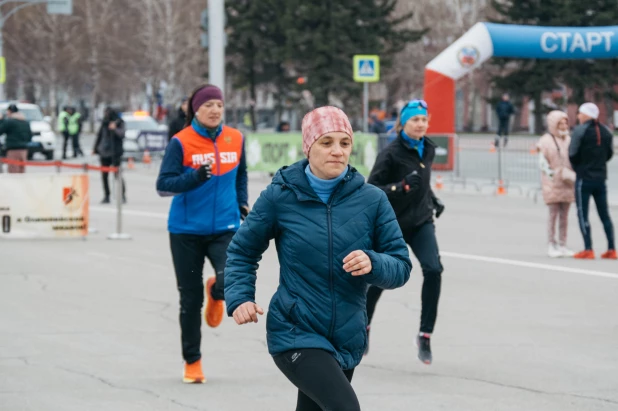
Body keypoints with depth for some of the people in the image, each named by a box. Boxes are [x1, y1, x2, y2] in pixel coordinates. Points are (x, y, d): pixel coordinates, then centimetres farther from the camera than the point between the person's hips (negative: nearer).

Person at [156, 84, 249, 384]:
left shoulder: (235, 139, 4)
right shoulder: (181, 142, -8)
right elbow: (163, 185, -13)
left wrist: (242, 203, 12)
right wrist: (197, 177, -26)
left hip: (225, 228, 2)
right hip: (187, 231, -2)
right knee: (190, 298, 5)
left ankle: (216, 292, 17)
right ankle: (192, 362, 21)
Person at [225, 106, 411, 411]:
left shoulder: (371, 200, -1)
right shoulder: (280, 196, -6)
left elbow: (401, 267, 1)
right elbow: (242, 251, 6)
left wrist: (373, 264, -20)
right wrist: (239, 299, -9)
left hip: (347, 340, 4)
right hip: (295, 333, -4)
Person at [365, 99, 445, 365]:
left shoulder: (428, 150, 2)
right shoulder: (391, 154, -18)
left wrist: (432, 200, 10)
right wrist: (401, 187, -33)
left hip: (421, 223, 4)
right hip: (393, 225, -4)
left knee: (433, 270, -18)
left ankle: (425, 335, -12)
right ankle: (363, 325, 37)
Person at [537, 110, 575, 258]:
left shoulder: (568, 140, 12)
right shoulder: (546, 141, -5)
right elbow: (543, 163, -8)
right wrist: (553, 176, -16)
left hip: (567, 184, 5)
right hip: (552, 184, -5)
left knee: (564, 215, 6)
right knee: (553, 214, -4)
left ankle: (562, 245, 11)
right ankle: (552, 246, 1)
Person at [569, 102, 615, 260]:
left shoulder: (580, 130, -12)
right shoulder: (606, 132, 6)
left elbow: (573, 154, -11)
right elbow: (609, 154, 10)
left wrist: (578, 168, 8)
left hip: (584, 178, -6)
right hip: (601, 179, 6)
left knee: (583, 214, 0)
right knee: (605, 215, 11)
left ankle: (588, 250, -5)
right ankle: (611, 249, 9)